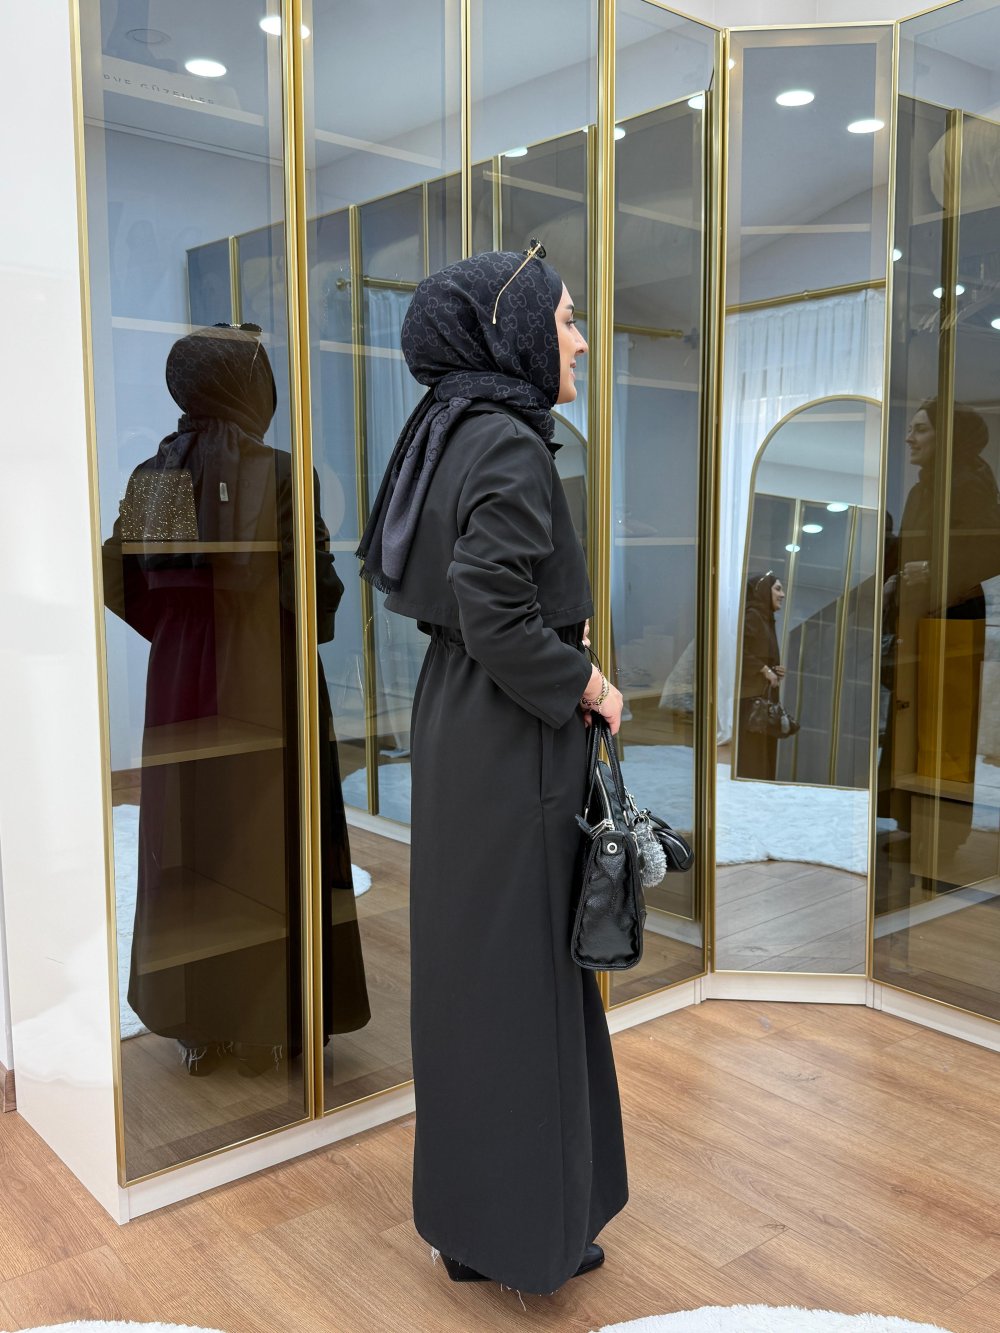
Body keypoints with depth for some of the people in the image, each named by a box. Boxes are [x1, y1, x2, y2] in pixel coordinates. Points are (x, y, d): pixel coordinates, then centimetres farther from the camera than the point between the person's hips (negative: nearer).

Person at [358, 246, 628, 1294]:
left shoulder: (455, 437, 10)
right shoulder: (508, 447, -18)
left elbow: (395, 570, 17)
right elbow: (499, 620, -26)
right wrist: (586, 685, -9)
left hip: (458, 726, 10)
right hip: (508, 746, -9)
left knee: (468, 959, 18)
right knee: (517, 971, 3)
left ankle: (466, 1201, 35)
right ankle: (522, 1226, 22)